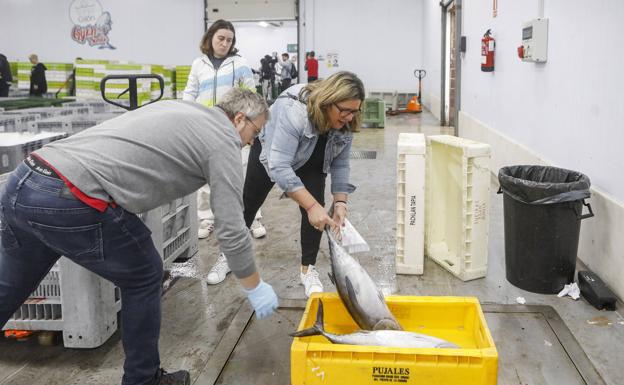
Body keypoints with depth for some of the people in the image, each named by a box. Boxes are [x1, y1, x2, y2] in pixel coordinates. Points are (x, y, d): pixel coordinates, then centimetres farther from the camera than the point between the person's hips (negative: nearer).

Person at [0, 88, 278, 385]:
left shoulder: (178, 109, 24)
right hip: (69, 202, -8)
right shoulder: (223, 142, 1)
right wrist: (255, 288, 12)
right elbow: (231, 231, 0)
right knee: (144, 278, 14)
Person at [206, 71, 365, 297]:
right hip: (270, 151, -3)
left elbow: (340, 164, -14)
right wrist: (311, 206, -48)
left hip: (310, 163, 4)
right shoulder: (294, 110, -43)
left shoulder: (345, 122, -24)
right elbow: (279, 166, -46)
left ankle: (308, 269, 0)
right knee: (248, 203, 9)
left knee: (315, 205, -12)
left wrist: (340, 202, -24)